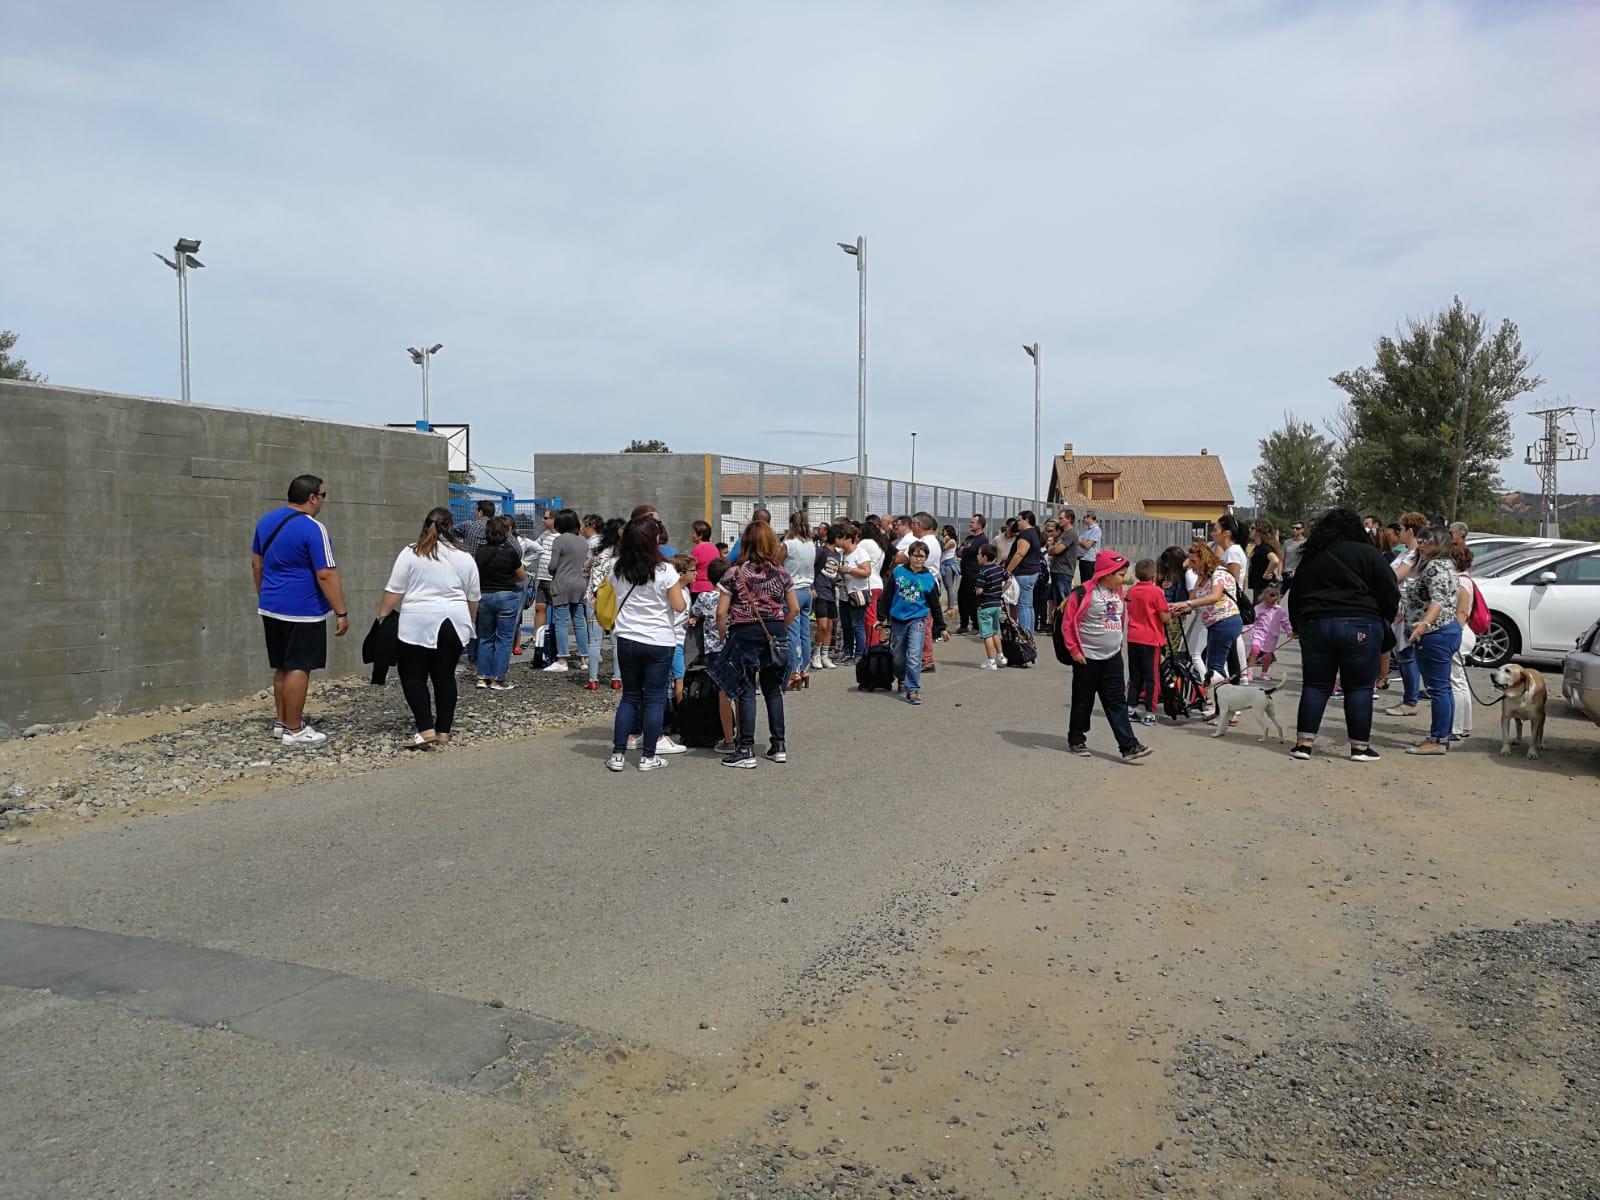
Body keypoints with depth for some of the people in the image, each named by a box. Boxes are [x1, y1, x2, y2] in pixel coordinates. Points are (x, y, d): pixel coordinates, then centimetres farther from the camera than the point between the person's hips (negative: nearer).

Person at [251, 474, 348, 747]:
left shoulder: (267, 521, 9)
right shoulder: (313, 528, -17)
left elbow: (256, 563, 17)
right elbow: (326, 575, -19)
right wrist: (341, 613, -16)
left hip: (271, 607, 8)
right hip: (303, 611, -8)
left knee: (282, 667, 16)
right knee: (299, 668, -3)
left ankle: (281, 722, 24)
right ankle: (294, 731, 1)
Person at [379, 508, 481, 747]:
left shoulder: (410, 554, -2)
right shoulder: (465, 557, 7)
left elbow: (393, 592, -5)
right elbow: (473, 597, 13)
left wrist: (382, 617, 4)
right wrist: (471, 622, 26)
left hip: (419, 624, -3)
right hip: (455, 623, 3)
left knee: (413, 676, 4)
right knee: (445, 676, 10)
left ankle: (426, 729, -6)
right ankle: (444, 732, 10)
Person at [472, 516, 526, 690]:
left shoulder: (479, 552, 0)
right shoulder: (510, 553, -12)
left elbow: (474, 576, 8)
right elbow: (522, 576, 0)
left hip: (484, 596, 5)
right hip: (506, 597, -4)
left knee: (485, 638, 15)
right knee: (504, 639, 2)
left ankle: (482, 678, 14)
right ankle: (497, 680, 2)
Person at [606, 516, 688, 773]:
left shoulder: (617, 568, 0)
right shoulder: (665, 571, -13)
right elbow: (679, 606, -9)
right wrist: (680, 586, 7)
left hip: (627, 639, 4)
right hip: (659, 641, -4)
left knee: (630, 695, 14)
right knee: (654, 698, 5)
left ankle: (618, 754, 12)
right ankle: (649, 757, 9)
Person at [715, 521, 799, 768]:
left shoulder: (735, 573, -8)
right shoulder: (781, 573, 2)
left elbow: (721, 612, -10)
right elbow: (794, 609, 7)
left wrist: (723, 638, 3)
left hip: (744, 634, -3)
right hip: (774, 633, 3)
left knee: (746, 691, 2)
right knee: (773, 689, 13)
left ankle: (746, 750, 4)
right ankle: (778, 747, 18)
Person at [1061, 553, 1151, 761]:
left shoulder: (1118, 593, 8)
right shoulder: (1083, 594, -14)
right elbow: (1068, 623, -11)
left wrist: (1119, 643, 18)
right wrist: (1074, 650, -11)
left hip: (1113, 657, 6)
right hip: (1088, 658, -6)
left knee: (1117, 702, 2)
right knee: (1083, 702, 7)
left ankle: (1129, 746, -1)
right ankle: (1076, 741, 23)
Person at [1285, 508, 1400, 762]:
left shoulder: (1310, 558, 13)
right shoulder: (1367, 553, 0)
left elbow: (1294, 597, 17)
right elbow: (1390, 594, -2)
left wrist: (1299, 627, 26)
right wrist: (1385, 621, 14)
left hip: (1314, 625, 4)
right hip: (1359, 626, -4)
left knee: (1316, 686, 8)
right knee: (1359, 688, 5)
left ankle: (1304, 743, 5)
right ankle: (1360, 747, 8)